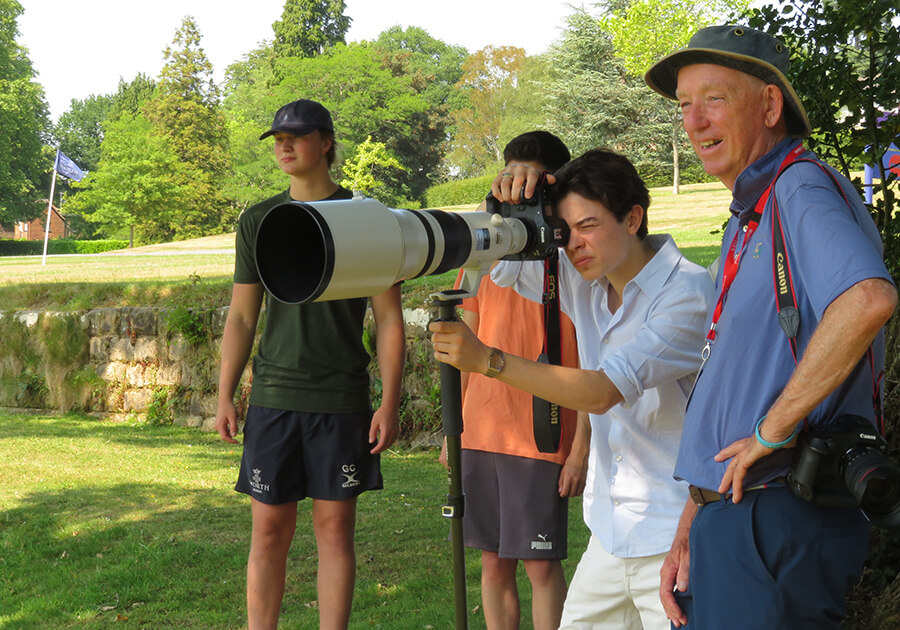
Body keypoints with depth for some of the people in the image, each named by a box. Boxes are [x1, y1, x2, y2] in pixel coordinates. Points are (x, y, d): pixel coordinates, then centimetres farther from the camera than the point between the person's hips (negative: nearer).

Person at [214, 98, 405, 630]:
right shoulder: (258, 222, 10)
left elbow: (390, 318, 1)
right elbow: (242, 316, 13)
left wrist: (391, 402, -5)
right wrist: (226, 396, 7)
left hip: (342, 400, -2)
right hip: (274, 397, 2)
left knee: (335, 527, 3)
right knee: (269, 530, 3)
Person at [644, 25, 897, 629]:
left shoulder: (802, 188, -13)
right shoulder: (747, 222, 18)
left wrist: (772, 430, -25)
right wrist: (689, 530, 15)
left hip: (779, 524, -9)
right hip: (729, 512, 9)